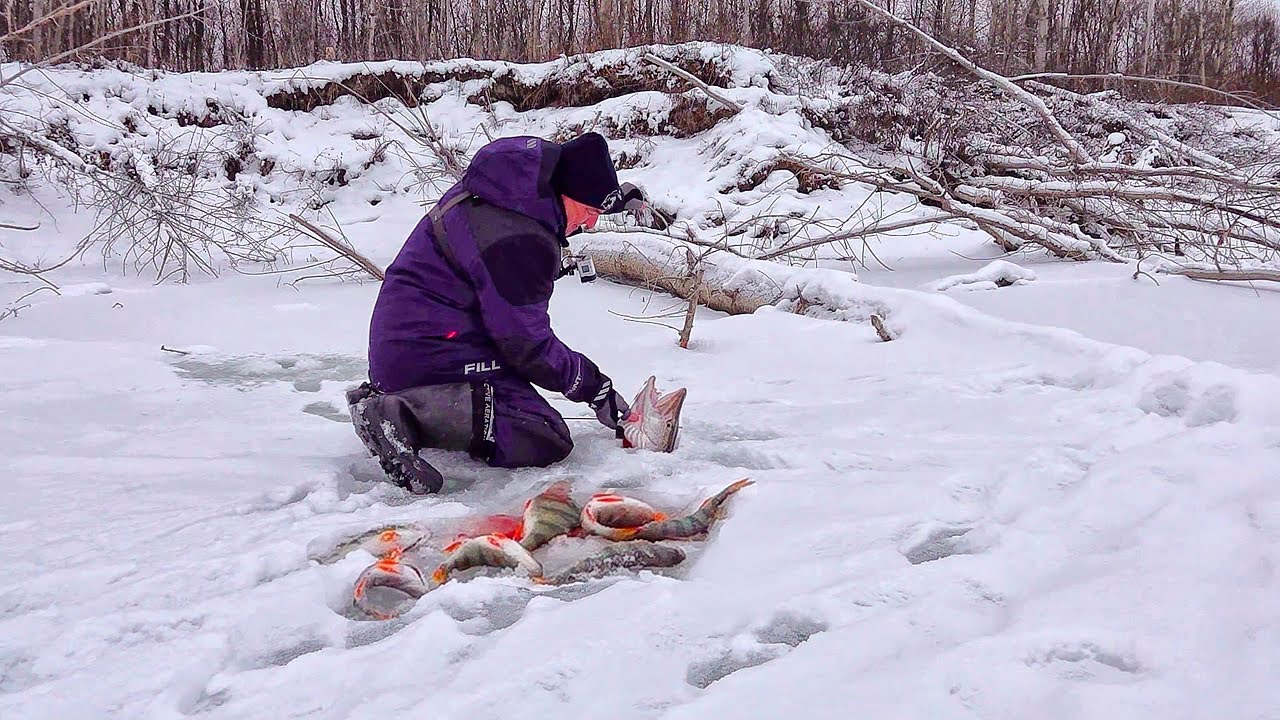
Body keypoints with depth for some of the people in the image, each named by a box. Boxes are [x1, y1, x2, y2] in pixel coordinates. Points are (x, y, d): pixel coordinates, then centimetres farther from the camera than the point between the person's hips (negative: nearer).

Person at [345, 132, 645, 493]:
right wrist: (597, 387, -4)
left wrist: (607, 197, 22)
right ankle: (406, 416, -23)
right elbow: (528, 348, -17)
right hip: (433, 356, -10)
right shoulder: (517, 243, -23)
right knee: (547, 440, -14)